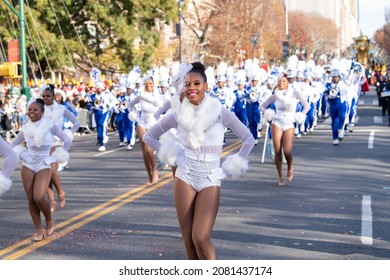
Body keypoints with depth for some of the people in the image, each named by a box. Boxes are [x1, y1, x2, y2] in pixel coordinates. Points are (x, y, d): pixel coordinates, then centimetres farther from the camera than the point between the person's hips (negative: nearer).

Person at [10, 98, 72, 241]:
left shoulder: (50, 125, -5)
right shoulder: (26, 128, 5)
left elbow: (67, 140, 1)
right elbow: (13, 145, 18)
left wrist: (54, 157, -1)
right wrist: (23, 155, 1)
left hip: (44, 165, -3)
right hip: (28, 165, 4)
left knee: (39, 197, -19)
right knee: (31, 200, -1)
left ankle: (49, 220, 9)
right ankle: (39, 230, 11)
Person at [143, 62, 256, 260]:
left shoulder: (219, 111, -4)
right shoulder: (178, 113, 2)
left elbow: (249, 140, -2)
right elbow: (148, 137, 12)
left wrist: (232, 167, -1)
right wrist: (169, 156, 5)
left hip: (210, 180, -2)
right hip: (185, 177, 2)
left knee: (201, 238, -15)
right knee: (188, 239, 2)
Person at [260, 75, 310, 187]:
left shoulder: (294, 93, -2)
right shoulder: (275, 96, 2)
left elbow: (307, 106, -1)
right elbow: (262, 106, 10)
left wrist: (300, 116, -6)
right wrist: (268, 114, -4)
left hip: (289, 124, -1)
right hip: (277, 124, 1)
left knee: (287, 151, -13)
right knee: (277, 151, -4)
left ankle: (290, 168, 19)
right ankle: (279, 175, 9)